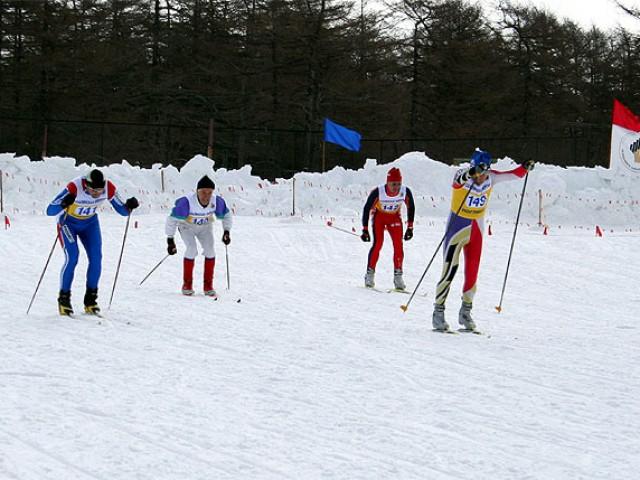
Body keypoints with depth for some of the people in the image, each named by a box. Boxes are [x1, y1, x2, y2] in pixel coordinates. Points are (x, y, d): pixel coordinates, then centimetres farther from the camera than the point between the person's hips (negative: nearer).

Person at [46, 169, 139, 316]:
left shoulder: (109, 188, -26)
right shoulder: (74, 188, -37)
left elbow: (122, 210, -11)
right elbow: (50, 211, -39)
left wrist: (129, 206, -33)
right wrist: (63, 204, -59)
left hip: (90, 222, 4)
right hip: (68, 222, -3)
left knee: (96, 257, -11)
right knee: (72, 258, -19)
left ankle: (90, 301, 2)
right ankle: (64, 300, -4)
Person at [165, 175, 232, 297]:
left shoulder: (217, 201, -26)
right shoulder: (187, 202, -38)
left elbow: (226, 215, -4)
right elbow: (172, 219, -29)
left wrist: (227, 231, -10)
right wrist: (170, 240, -28)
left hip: (205, 227, 3)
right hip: (187, 226, -3)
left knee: (210, 250, -14)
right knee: (192, 249, -22)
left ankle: (208, 285, -3)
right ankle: (187, 284, -9)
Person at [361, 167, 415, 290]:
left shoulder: (406, 192, -25)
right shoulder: (378, 192, -32)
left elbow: (411, 208, -5)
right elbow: (366, 209, -18)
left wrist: (410, 228, -2)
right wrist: (365, 230, -17)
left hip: (395, 217, 2)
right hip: (379, 216, -2)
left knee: (398, 245, -10)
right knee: (378, 243, -16)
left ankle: (398, 276, -1)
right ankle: (370, 274, -5)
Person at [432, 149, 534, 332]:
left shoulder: (491, 178, -8)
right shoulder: (462, 177, -22)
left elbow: (511, 175, 2)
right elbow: (459, 179, -46)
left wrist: (524, 168, -15)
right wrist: (469, 174, -66)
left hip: (477, 229, 5)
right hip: (457, 227, -4)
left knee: (472, 272, 7)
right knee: (449, 271, -8)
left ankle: (465, 312, 22)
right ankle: (438, 313, 0)